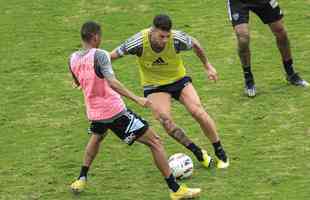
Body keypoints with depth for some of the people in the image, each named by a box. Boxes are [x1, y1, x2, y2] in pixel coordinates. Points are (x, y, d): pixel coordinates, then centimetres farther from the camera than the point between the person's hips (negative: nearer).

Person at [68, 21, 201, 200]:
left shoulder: (73, 59, 3)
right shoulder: (99, 55, -17)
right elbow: (112, 82, -31)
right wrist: (136, 98, -33)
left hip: (94, 112, 7)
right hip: (115, 111, -7)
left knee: (97, 137, 41)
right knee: (154, 142, 0)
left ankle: (81, 179, 39)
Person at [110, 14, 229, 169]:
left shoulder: (178, 39, -26)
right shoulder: (139, 42, -29)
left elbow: (195, 44, -2)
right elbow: (113, 55, -15)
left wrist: (207, 65, 11)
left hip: (179, 79, 1)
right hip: (154, 85, -1)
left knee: (198, 112, -15)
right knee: (165, 121, -22)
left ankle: (220, 152, 4)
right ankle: (199, 153, -4)